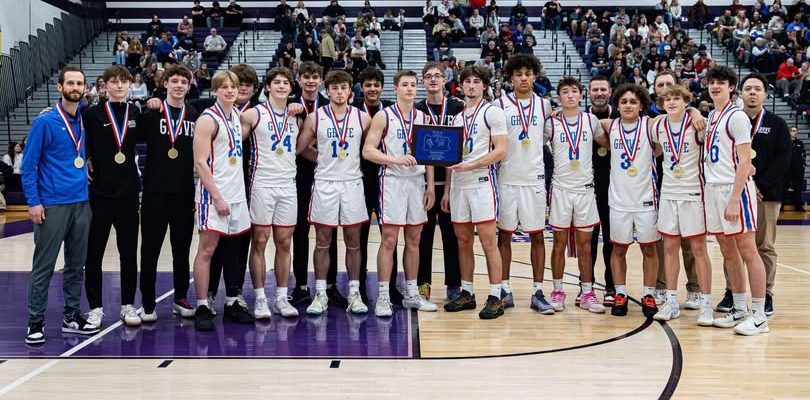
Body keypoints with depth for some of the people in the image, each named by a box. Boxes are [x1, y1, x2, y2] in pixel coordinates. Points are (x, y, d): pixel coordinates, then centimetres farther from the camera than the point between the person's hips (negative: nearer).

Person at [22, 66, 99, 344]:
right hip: (52, 204, -5)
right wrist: (33, 202, -11)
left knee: (76, 264, 12)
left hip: (81, 203, 5)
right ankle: (36, 321, 10)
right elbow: (28, 165, -7)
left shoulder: (87, 120, 7)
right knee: (44, 266, 0)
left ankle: (72, 316, 22)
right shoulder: (45, 122, -7)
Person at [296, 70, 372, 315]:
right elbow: (301, 148, 8)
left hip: (353, 182, 1)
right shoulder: (315, 118, 0)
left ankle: (354, 294, 13)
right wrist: (323, 159, 5)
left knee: (353, 242, 5)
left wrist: (356, 161, 3)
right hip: (324, 183, -1)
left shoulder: (362, 117, 1)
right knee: (322, 242, 4)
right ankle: (321, 294, 12)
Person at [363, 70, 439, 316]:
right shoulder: (384, 116, -3)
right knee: (389, 240, -5)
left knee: (413, 240, 9)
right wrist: (396, 159, -21)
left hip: (417, 181, 5)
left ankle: (411, 294, 18)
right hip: (392, 181, -5)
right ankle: (383, 297, 1)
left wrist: (430, 186, 5)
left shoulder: (423, 118, 11)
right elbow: (368, 151, -9)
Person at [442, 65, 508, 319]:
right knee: (463, 242, 9)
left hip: (482, 182, -6)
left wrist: (470, 165, -18)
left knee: (488, 242, -6)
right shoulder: (457, 117, 17)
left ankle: (495, 297, -1)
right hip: (458, 184, 6)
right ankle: (466, 294, 18)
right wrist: (447, 190, 15)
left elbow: (501, 150, -10)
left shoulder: (492, 112, -2)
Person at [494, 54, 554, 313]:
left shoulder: (544, 105, 7)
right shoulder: (500, 105, 1)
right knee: (504, 235, 5)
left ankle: (538, 293, 9)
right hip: (506, 179, -1)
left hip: (535, 179, 2)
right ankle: (505, 290, 14)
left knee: (537, 235, 3)